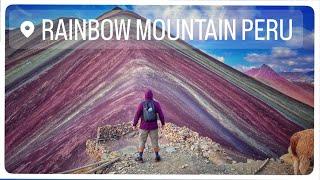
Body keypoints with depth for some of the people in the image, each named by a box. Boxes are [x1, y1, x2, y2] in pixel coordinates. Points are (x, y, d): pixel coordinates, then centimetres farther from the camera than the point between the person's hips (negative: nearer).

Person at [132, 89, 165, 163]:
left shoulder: (142, 104, -8)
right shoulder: (156, 104, -6)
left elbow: (137, 115, -8)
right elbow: (161, 114, -4)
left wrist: (134, 124, 3)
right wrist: (163, 123, 9)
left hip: (144, 126, -1)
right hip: (153, 126, 1)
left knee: (142, 141, 11)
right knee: (154, 141, 13)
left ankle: (140, 157, 15)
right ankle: (157, 157, 19)